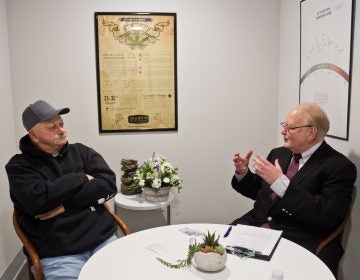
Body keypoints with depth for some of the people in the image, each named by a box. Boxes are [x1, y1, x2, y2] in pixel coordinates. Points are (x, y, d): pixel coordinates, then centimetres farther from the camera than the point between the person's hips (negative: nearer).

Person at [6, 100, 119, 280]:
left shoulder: (81, 151, 10)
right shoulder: (19, 165, 2)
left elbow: (108, 184, -3)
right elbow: (37, 201, -16)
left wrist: (65, 204, -12)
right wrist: (80, 179, -7)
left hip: (103, 240, 3)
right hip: (58, 255, -2)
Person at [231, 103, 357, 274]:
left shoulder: (340, 166, -6)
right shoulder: (278, 154, 12)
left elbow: (327, 216, -19)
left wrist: (281, 182, -25)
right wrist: (243, 173, 2)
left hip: (300, 241, -6)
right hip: (256, 226, 6)